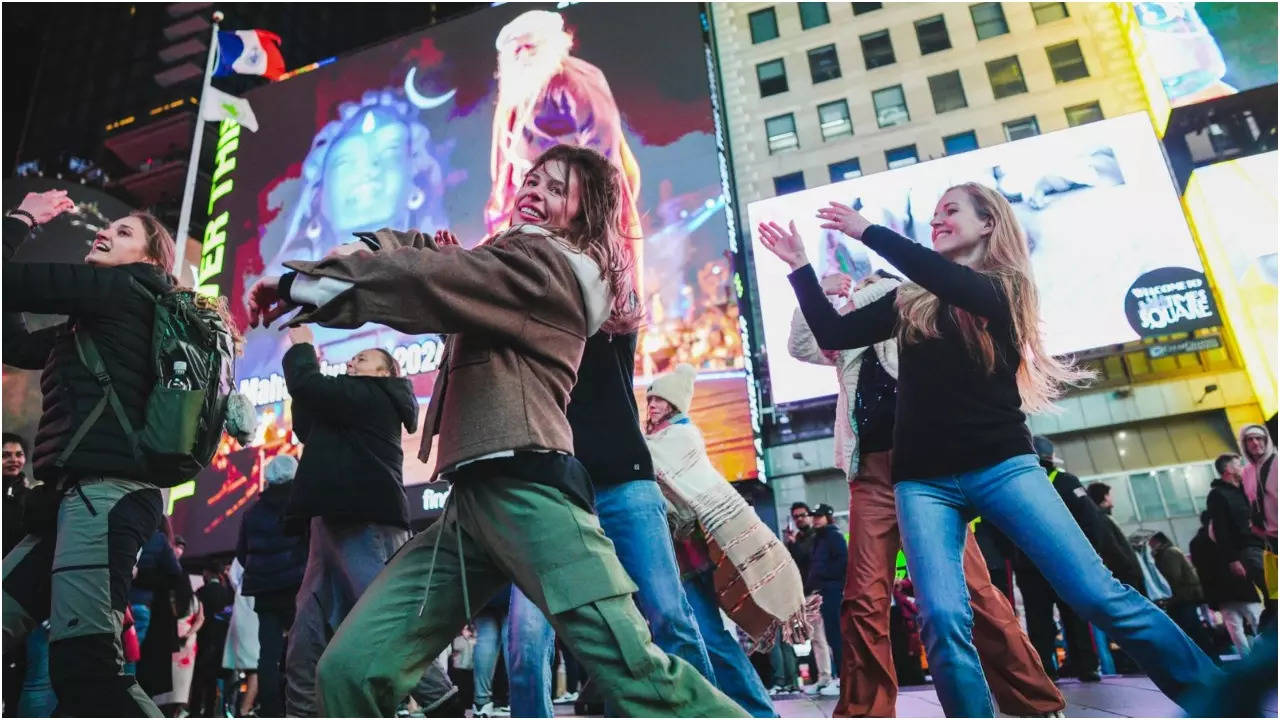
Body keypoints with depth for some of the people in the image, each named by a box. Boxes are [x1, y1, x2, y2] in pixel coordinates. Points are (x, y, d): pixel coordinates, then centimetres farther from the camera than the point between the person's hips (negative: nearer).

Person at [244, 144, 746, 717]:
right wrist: (364, 248, 6)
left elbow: (429, 281, -8)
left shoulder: (549, 262, 2)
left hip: (525, 486, -8)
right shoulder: (510, 262, 29)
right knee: (350, 666, -1)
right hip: (472, 497, 9)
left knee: (632, 668, -15)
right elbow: (424, 253, 28)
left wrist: (303, 287, 1)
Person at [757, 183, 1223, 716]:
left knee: (1099, 596, -6)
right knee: (943, 619, -13)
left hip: (1000, 466, -2)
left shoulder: (1003, 287, 4)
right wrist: (800, 266, 11)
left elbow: (947, 278, -18)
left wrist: (867, 231, -12)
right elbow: (833, 335, 14)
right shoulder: (909, 302, 15)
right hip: (924, 481, 3)